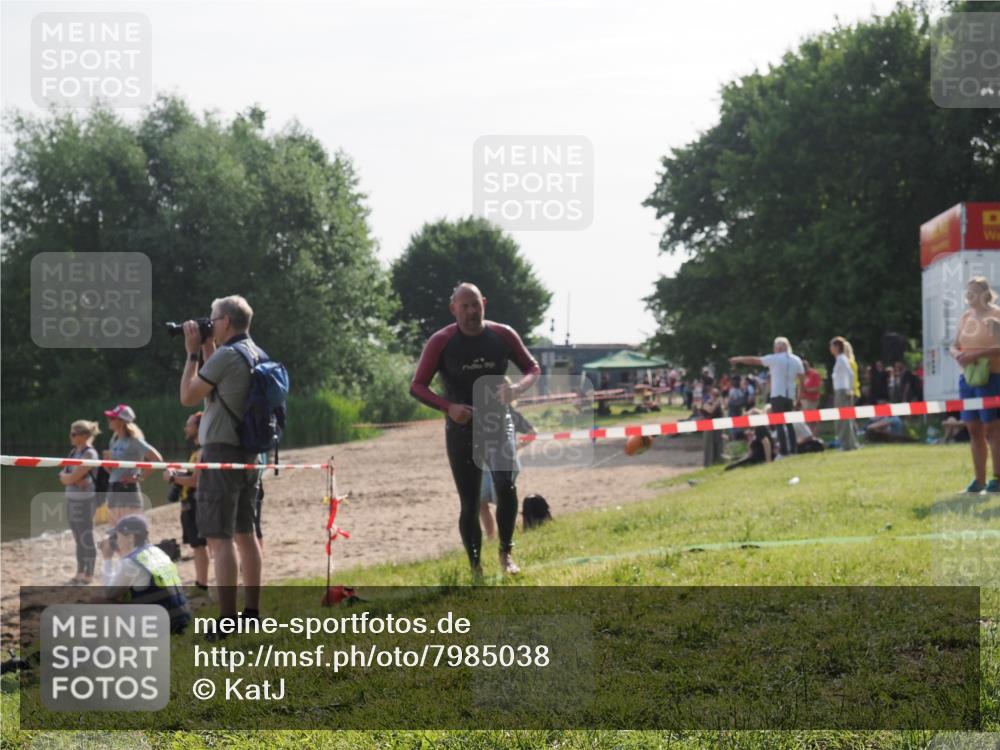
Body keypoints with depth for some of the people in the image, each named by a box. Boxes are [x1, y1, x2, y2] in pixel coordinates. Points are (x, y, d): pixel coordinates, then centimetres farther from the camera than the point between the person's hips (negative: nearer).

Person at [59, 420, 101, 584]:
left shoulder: (89, 454, -12)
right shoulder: (74, 452, 13)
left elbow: (74, 477, -20)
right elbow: (63, 477, 7)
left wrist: (67, 476, -2)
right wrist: (73, 479, -10)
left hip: (85, 501, -8)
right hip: (72, 499, 8)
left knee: (86, 538, -2)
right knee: (78, 538, 13)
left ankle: (89, 575, 3)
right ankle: (80, 573, 20)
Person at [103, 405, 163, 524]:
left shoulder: (134, 441, -10)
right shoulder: (115, 440, 14)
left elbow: (157, 458, -19)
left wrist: (140, 477, -16)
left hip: (128, 492, -9)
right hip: (112, 493, 9)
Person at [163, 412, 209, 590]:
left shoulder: (203, 451, -15)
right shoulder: (198, 451, 18)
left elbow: (195, 480, -22)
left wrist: (173, 478, -11)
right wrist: (177, 474, 8)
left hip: (197, 502, -10)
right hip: (190, 503, 10)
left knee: (199, 544, -9)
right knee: (197, 544, 14)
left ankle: (202, 583, -9)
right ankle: (199, 582, 20)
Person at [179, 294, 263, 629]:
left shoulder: (226, 356, -16)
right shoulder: (256, 355, 12)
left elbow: (188, 396, -9)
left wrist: (192, 353, 0)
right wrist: (207, 351, 19)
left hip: (221, 452, -9)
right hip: (248, 454, 9)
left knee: (219, 538, -10)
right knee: (244, 533, 16)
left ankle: (226, 621, -14)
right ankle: (252, 610, 21)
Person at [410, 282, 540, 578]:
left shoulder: (503, 335, -3)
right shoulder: (441, 342, -8)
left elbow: (533, 368, 8)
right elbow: (417, 386, -7)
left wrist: (517, 387, -15)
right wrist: (448, 407, -24)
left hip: (498, 421, 0)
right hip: (461, 428, 0)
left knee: (506, 485, -22)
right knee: (470, 504, 2)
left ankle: (506, 553, -2)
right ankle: (475, 568, 16)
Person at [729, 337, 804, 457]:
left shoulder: (775, 359, -5)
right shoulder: (796, 360, 9)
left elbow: (754, 360, 2)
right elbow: (801, 379, 8)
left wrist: (738, 359, 14)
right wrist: (798, 396, 15)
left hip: (778, 395, -6)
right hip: (790, 396, 6)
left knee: (781, 425, -6)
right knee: (788, 424, 14)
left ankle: (785, 451, -12)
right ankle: (792, 450, 10)